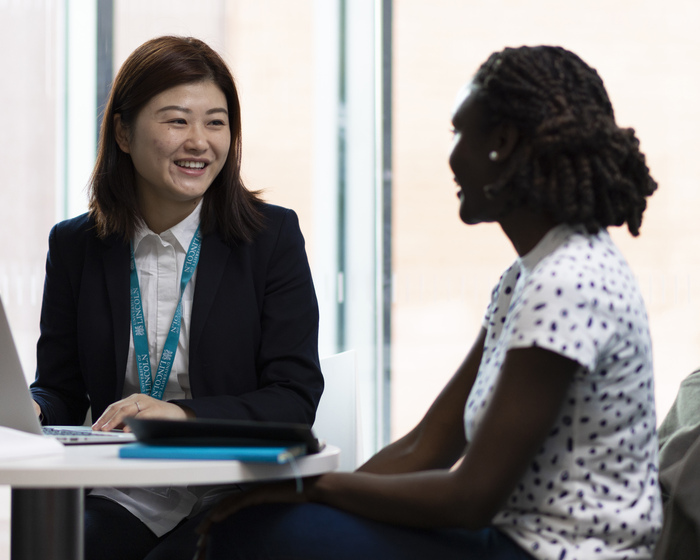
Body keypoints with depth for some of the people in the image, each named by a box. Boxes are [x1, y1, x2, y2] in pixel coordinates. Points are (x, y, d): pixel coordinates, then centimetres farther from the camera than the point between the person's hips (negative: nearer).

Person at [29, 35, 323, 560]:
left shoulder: (272, 235, 2)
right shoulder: (75, 245, 10)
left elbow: (296, 399, -5)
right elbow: (61, 391, 12)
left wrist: (183, 414, -22)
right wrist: (28, 412, -14)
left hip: (233, 500, -2)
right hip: (120, 500, 3)